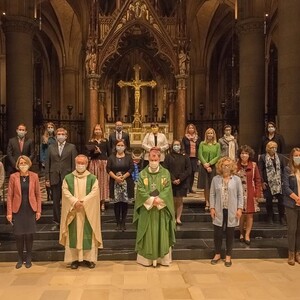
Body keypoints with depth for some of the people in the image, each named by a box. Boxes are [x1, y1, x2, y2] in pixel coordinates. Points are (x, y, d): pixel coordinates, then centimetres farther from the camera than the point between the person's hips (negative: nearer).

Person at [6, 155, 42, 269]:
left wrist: (38, 210, 0)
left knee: (29, 234, 4)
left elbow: (38, 194, 2)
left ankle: (28, 258, 21)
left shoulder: (34, 176, -1)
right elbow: (9, 195, -2)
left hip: (30, 209, 0)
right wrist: (9, 212, -5)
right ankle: (20, 259, 21)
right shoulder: (13, 177, -3)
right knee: (19, 235, 4)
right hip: (18, 210, 0)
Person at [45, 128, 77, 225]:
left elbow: (74, 163, 1)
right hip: (54, 178, 2)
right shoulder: (51, 147, 10)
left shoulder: (71, 147, 4)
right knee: (56, 201, 8)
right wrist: (47, 178, 2)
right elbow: (47, 164, 8)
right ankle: (57, 221, 19)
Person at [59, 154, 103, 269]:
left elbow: (94, 192, -8)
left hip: (88, 211, -1)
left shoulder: (92, 178, 2)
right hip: (72, 211, 1)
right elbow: (65, 192, -5)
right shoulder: (68, 178, 5)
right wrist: (75, 201, -19)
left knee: (88, 234, 2)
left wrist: (83, 201, -20)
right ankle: (74, 258, 11)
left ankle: (89, 258, 11)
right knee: (73, 235, 3)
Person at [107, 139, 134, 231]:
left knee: (125, 202, 2)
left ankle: (123, 223, 10)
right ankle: (118, 223, 10)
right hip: (115, 182, 0)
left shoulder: (128, 157, 5)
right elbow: (108, 169, -2)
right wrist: (116, 177, -15)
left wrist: (123, 177, -14)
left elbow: (131, 168, -3)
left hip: (126, 182, 0)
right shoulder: (111, 157, 5)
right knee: (116, 203, 2)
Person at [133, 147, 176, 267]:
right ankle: (146, 258, 15)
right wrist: (151, 200, -18)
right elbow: (140, 190, -7)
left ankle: (163, 258, 16)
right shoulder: (143, 174, 1)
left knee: (161, 234, 6)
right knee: (147, 234, 5)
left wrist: (158, 200, -19)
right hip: (146, 209, 0)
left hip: (161, 209, 0)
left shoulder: (165, 173, 1)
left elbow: (167, 190, -7)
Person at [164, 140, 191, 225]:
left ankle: (178, 218, 12)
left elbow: (189, 170, 0)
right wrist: (173, 179, -13)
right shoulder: (168, 156, 2)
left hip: (182, 182, 1)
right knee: (172, 201, 0)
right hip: (171, 182, -1)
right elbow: (165, 169, -2)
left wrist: (180, 179, -10)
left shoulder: (185, 156, 4)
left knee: (180, 201, 4)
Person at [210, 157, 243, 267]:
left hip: (231, 211, -1)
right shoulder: (215, 179, 0)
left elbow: (240, 195, 0)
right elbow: (212, 194, 2)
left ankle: (228, 256, 22)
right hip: (219, 211, 1)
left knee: (230, 234, 8)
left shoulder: (236, 179, -2)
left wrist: (239, 208, -5)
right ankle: (217, 254, 25)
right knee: (217, 233, 7)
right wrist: (212, 208, -4)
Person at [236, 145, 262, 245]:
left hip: (250, 194, 1)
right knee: (241, 215, 5)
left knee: (249, 214, 4)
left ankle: (247, 234, 16)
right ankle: (241, 233, 24)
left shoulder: (253, 165, 0)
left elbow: (258, 180, 2)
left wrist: (257, 194, -3)